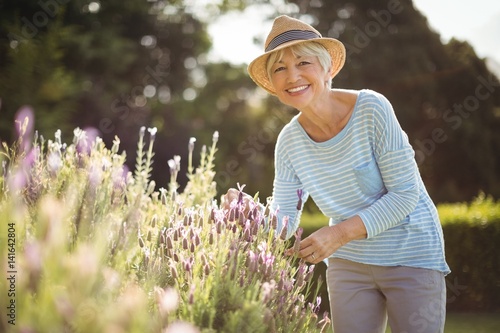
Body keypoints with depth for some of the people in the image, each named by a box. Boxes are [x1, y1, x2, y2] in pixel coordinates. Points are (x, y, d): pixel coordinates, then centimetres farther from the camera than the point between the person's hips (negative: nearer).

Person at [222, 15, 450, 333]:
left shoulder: (371, 109, -20)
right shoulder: (289, 141, -7)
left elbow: (406, 194, -19)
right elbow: (283, 224, -5)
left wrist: (339, 233, -28)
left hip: (410, 257, -3)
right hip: (348, 262, 4)